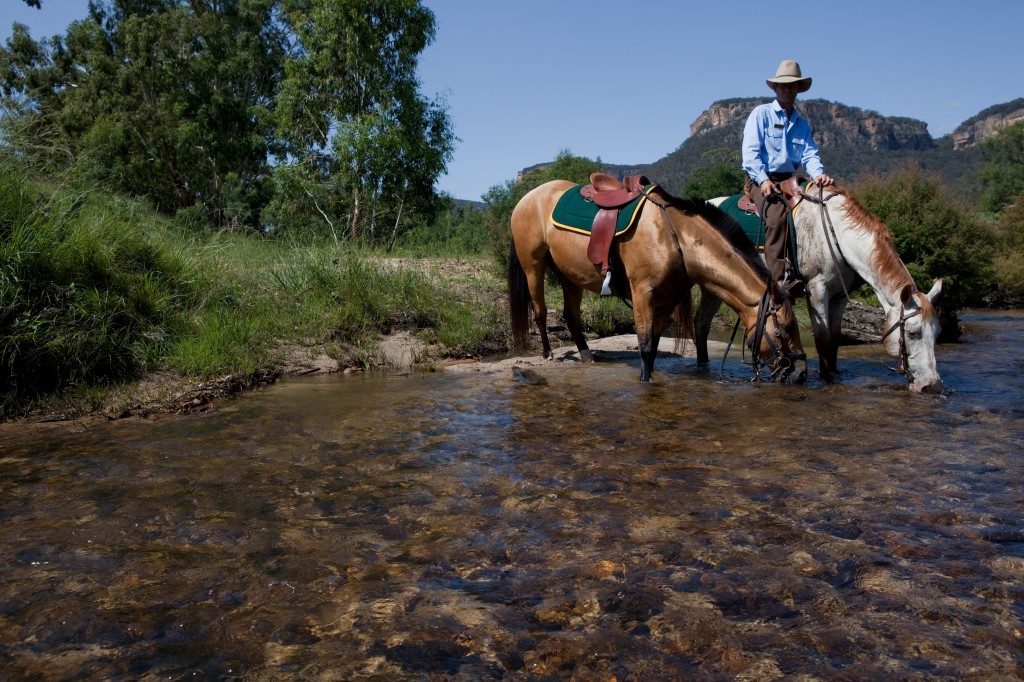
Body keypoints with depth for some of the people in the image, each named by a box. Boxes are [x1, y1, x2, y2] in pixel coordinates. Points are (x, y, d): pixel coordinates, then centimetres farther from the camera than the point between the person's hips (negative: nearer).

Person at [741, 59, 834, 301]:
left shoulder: (802, 123, 21)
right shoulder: (761, 114, 4)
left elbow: (809, 153, 9)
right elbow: (750, 150, -7)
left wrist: (818, 173, -14)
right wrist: (763, 180, -21)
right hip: (760, 180, -6)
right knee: (778, 213, -34)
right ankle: (780, 278, -39)